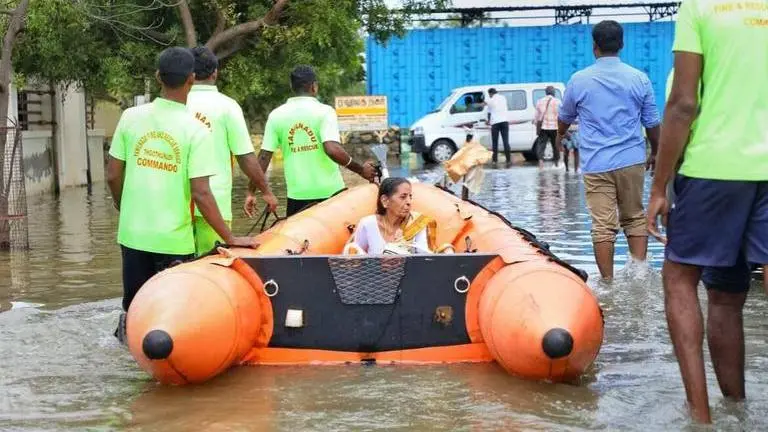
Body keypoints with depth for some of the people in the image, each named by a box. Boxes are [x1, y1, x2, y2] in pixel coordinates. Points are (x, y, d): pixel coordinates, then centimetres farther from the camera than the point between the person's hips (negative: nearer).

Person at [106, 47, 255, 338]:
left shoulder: (131, 117, -2)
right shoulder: (195, 130, -12)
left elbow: (113, 175, 3)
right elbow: (201, 194, -15)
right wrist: (230, 239, -8)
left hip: (133, 234, 3)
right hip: (173, 239, -3)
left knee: (134, 307, 19)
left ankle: (129, 325, -3)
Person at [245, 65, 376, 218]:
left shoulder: (276, 115, 3)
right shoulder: (324, 111, -7)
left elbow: (264, 157, 1)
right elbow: (333, 150, -20)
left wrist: (251, 192, 7)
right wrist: (361, 170, -10)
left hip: (297, 195, 2)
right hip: (329, 192, -2)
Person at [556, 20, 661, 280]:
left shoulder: (579, 80, 1)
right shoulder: (639, 79, 1)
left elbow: (565, 117, 18)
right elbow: (653, 124, 6)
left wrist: (560, 136, 41)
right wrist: (655, 153, 24)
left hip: (596, 164, -1)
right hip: (631, 161, 1)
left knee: (603, 226, -1)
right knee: (635, 219, 13)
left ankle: (608, 284, -1)